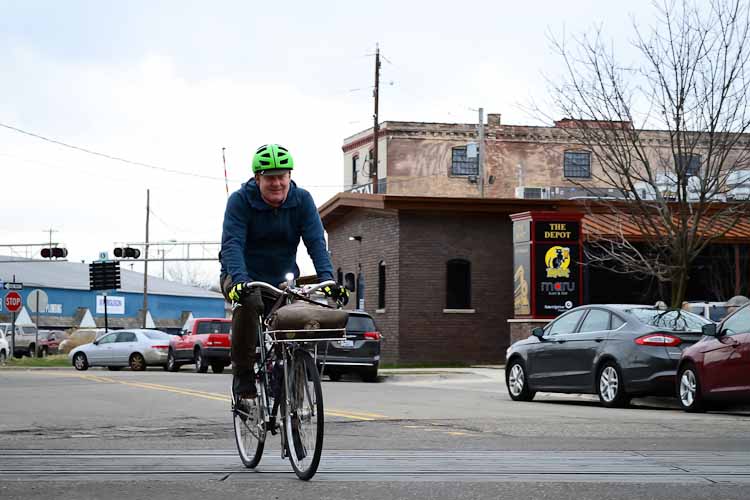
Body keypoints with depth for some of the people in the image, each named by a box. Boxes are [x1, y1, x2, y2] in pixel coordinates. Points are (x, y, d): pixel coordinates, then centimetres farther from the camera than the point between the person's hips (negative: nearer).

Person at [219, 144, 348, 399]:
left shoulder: (302, 200, -7)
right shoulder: (240, 200, -15)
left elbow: (316, 242, -15)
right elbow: (232, 243, -26)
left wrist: (327, 278, -32)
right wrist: (239, 280, -44)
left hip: (283, 280, 3)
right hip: (245, 276, -3)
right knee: (249, 302, -35)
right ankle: (242, 374, -22)